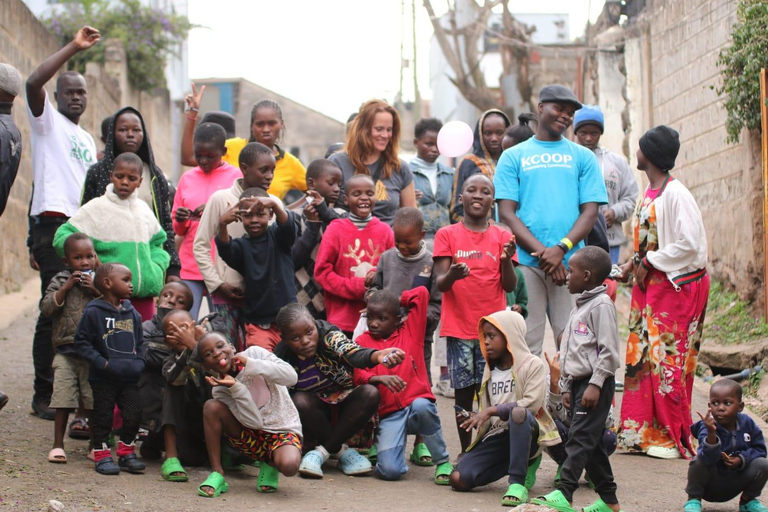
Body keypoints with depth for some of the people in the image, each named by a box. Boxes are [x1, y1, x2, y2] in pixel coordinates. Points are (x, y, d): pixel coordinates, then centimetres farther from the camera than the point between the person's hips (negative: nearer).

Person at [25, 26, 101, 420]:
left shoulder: (87, 139, 25)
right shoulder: (47, 121, 4)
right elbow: (33, 83, -17)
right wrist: (73, 48, -17)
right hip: (54, 225, -7)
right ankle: (44, 396, -5)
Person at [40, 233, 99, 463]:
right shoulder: (60, 281, 4)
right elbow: (47, 308, -6)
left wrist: (96, 290, -13)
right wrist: (66, 287, -11)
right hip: (66, 351, 0)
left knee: (93, 400, 6)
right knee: (63, 400, -3)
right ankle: (58, 444, 6)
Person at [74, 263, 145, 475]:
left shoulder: (133, 314, 9)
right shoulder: (93, 312, -9)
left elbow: (140, 343, 20)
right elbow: (81, 342, -9)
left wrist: (138, 362, 4)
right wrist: (101, 362, -16)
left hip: (130, 377, 5)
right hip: (103, 378, -5)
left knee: (133, 414, 4)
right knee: (103, 415, 2)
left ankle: (126, 452, 20)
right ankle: (102, 455, 12)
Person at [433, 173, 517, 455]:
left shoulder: (502, 237, 8)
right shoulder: (447, 235, 5)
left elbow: (510, 286, 4)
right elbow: (440, 283, -2)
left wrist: (507, 259, -15)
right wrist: (452, 275, -24)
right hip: (458, 327, 0)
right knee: (463, 391, 2)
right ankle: (466, 451, 9)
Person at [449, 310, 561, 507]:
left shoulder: (533, 365, -2)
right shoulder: (490, 370, 19)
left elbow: (531, 405, -16)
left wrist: (491, 411, -19)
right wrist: (475, 418, -4)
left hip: (524, 431, -7)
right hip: (497, 436, 7)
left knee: (518, 413, -42)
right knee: (458, 479, -15)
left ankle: (518, 483, -35)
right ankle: (526, 465, 7)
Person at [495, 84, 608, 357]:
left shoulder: (583, 157, 15)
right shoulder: (513, 157, 12)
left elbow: (590, 211, 7)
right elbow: (507, 213, 4)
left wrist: (561, 248, -11)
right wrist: (542, 252, -9)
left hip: (570, 263, 1)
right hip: (525, 263, -1)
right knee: (527, 345, -4)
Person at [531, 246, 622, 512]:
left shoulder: (601, 305, -11)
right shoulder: (580, 306, 19)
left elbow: (608, 351, -17)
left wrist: (595, 385, -22)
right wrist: (566, 386, 19)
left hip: (595, 384, -10)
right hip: (578, 382, 10)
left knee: (580, 438, -15)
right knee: (591, 442, 11)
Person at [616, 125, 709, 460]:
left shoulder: (675, 195, -17)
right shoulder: (649, 193, 11)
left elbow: (690, 244, -23)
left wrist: (648, 263, -16)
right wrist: (632, 265, 3)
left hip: (676, 285, -9)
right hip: (649, 285, 9)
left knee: (668, 360, -5)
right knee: (641, 357, 7)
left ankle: (674, 439, 3)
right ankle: (642, 432, 12)